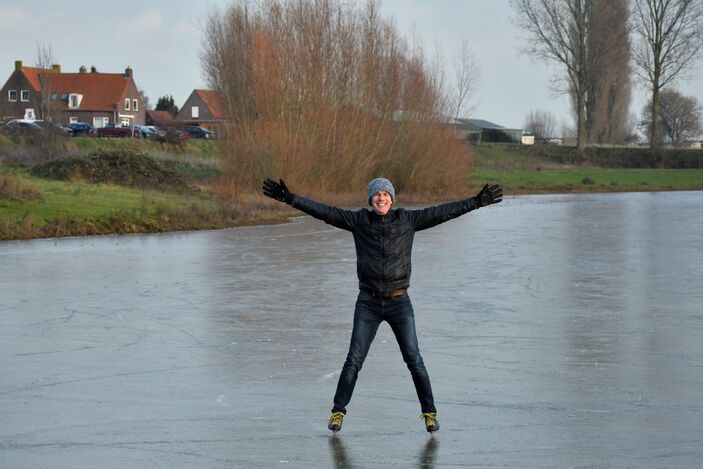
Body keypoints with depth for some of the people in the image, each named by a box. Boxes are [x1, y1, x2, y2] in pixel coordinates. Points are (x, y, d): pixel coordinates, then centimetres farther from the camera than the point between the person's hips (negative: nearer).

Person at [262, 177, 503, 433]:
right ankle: (338, 412, 11)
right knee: (353, 361, -2)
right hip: (368, 303, 0)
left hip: (399, 302, 0)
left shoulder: (407, 219, -1)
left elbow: (442, 212, -4)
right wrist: (289, 198, -15)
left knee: (414, 360, -3)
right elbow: (324, 211, -7)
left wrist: (476, 202, -10)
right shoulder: (359, 220, -2)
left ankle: (429, 413, 10)